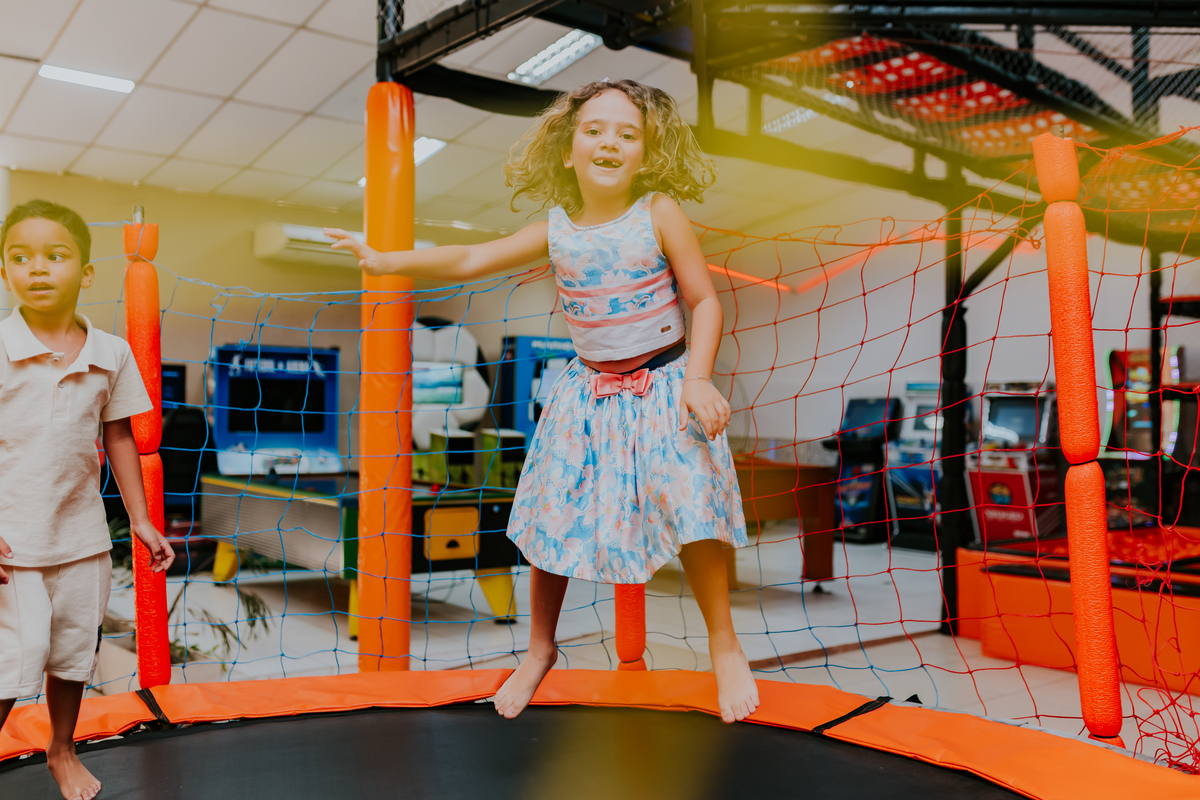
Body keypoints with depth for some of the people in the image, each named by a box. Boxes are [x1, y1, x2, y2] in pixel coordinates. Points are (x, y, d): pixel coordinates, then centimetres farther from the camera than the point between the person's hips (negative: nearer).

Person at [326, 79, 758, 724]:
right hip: (589, 390, 3)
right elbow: (469, 260, 1)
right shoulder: (556, 230, -1)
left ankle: (724, 645, 15)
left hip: (662, 386, -3)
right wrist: (387, 260, -5)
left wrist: (698, 379, -17)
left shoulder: (659, 213, -8)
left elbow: (704, 300, -6)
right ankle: (540, 650, 28)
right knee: (550, 518, 5)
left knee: (691, 512, -11)